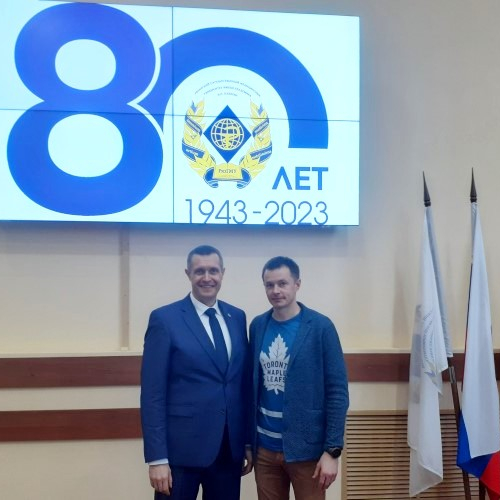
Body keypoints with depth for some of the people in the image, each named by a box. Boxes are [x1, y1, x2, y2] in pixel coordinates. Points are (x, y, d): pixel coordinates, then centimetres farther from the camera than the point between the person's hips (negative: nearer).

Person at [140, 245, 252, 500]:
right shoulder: (164, 319, -6)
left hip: (230, 448, 5)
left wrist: (248, 441, 10)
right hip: (181, 449, -4)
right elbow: (152, 395, -9)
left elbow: (244, 383, 11)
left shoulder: (237, 317, 8)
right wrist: (157, 457, -13)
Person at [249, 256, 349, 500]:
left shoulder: (320, 327, -8)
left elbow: (337, 391, -8)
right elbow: (252, 385, 8)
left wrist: (332, 450, -12)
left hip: (306, 448, -4)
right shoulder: (257, 326, 5)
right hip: (265, 448, 4)